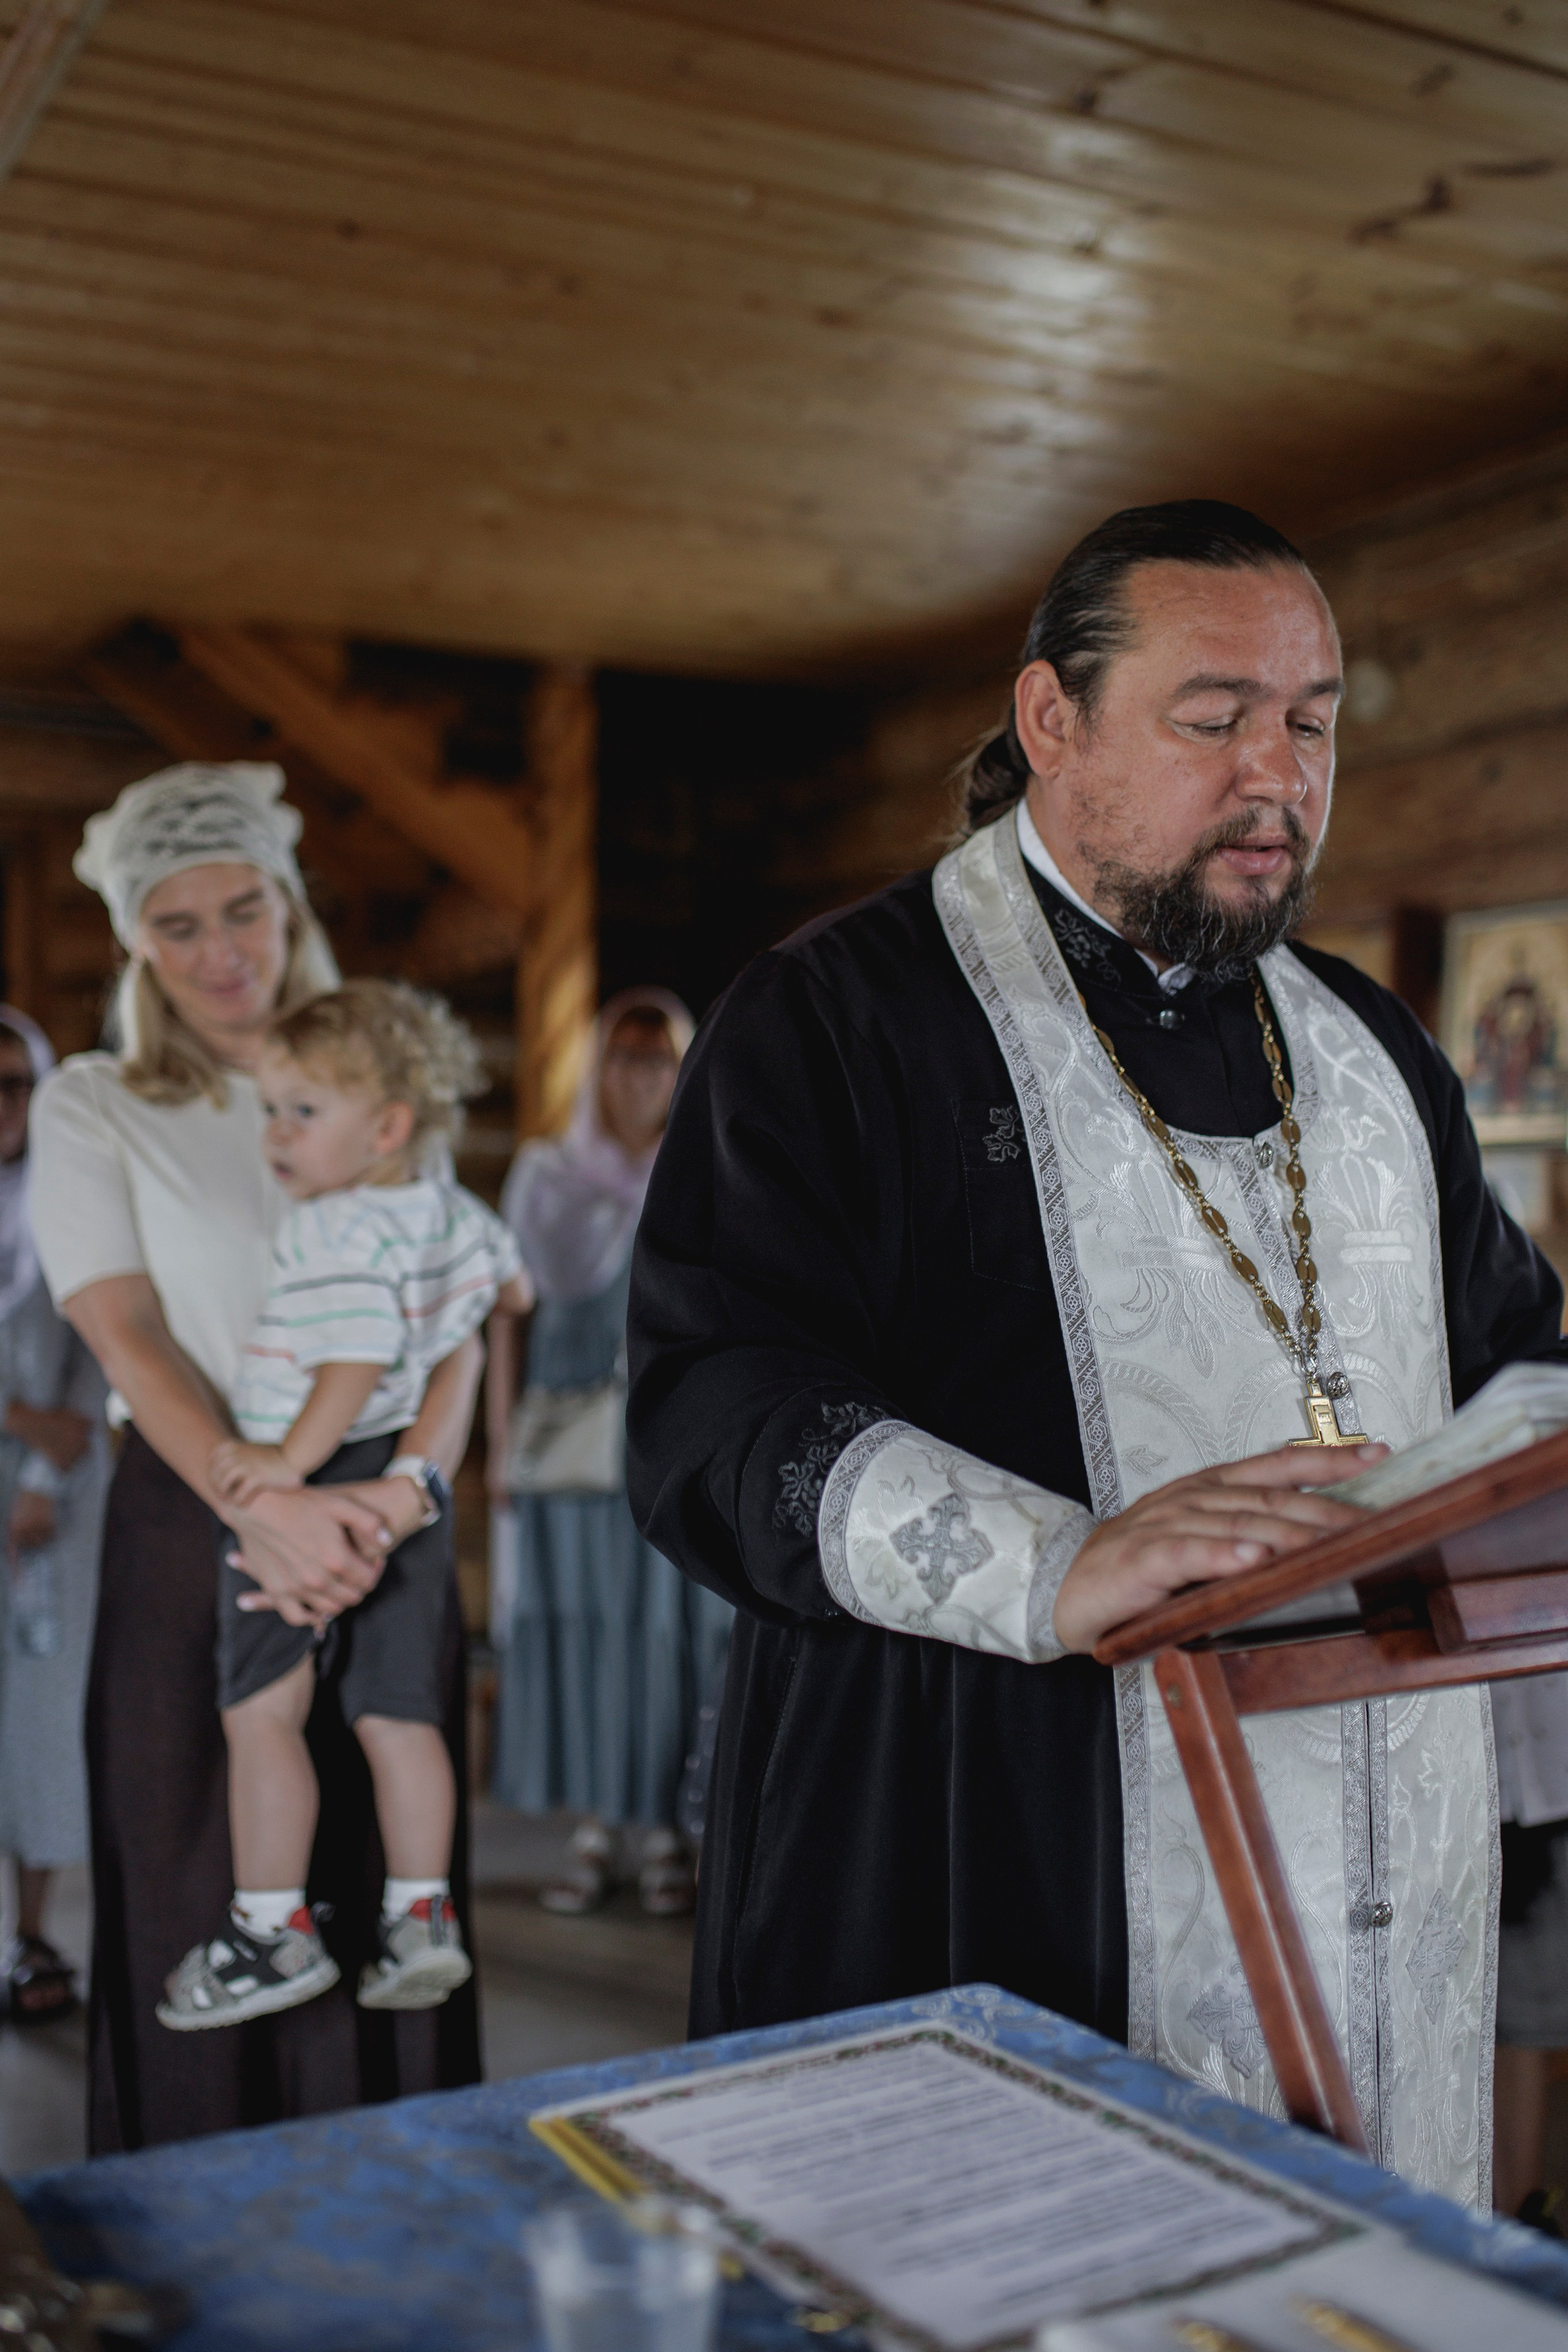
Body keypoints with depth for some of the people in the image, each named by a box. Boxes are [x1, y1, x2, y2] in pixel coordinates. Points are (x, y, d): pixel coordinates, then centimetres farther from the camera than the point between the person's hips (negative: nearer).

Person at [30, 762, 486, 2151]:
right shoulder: (91, 1106, 4)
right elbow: (127, 1335, -8)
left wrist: (416, 1482, -18)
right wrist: (263, 1505, -23)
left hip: (381, 1526, 2)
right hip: (196, 1528, -2)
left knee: (381, 1871, 5)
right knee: (201, 1884, 2)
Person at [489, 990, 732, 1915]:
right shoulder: (546, 1178, 12)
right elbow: (510, 1316, 11)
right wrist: (502, 1438, 6)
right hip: (570, 1443, 1)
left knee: (673, 1626, -2)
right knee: (575, 1624, 0)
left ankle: (668, 1833, 9)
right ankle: (594, 1831, 11)